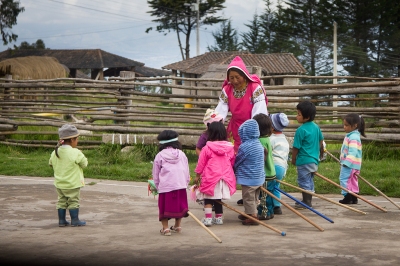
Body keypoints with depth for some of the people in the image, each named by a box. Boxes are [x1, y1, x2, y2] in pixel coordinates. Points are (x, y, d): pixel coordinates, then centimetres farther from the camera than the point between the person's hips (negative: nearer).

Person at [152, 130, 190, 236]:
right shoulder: (181, 154, 11)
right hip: (181, 185, 3)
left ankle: (165, 228, 0)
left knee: (164, 207, 4)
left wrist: (157, 186, 19)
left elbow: (155, 175, 8)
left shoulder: (160, 156, 3)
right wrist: (185, 183, 24)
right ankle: (177, 226, 26)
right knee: (179, 206, 16)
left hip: (165, 186, -3)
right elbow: (187, 172, 14)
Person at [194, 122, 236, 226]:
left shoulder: (207, 148, -11)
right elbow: (232, 162, 12)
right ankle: (218, 218, 22)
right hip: (225, 178, 4)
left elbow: (201, 163, -4)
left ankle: (208, 218, -2)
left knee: (208, 199, 4)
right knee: (218, 199, 16)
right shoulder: (230, 148, 1)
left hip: (210, 178, -4)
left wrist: (197, 175, 7)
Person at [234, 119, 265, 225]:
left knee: (248, 199, 3)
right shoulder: (259, 144, 4)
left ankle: (252, 217, 6)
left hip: (248, 179, -9)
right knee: (254, 198, 20)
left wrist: (233, 169, 11)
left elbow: (236, 162, -11)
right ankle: (249, 213, 34)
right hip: (259, 177, 9)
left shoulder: (244, 147, -22)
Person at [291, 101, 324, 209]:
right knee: (310, 180, 17)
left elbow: (296, 147, -15)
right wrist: (321, 153, 32)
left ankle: (306, 202, 7)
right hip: (314, 159, 8)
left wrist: (293, 159, -1)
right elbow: (321, 142, 17)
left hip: (304, 161, -8)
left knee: (304, 181, 2)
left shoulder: (301, 130, -19)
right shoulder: (316, 127, 4)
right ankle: (309, 200, 25)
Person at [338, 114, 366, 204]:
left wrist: (347, 162, -30)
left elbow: (352, 151, -26)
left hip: (349, 164, -11)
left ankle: (348, 197, -10)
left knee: (344, 178, -10)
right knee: (353, 180, 13)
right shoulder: (351, 135, 15)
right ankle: (354, 198, 18)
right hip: (352, 164, 11)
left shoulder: (354, 137, -19)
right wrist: (345, 162, 27)